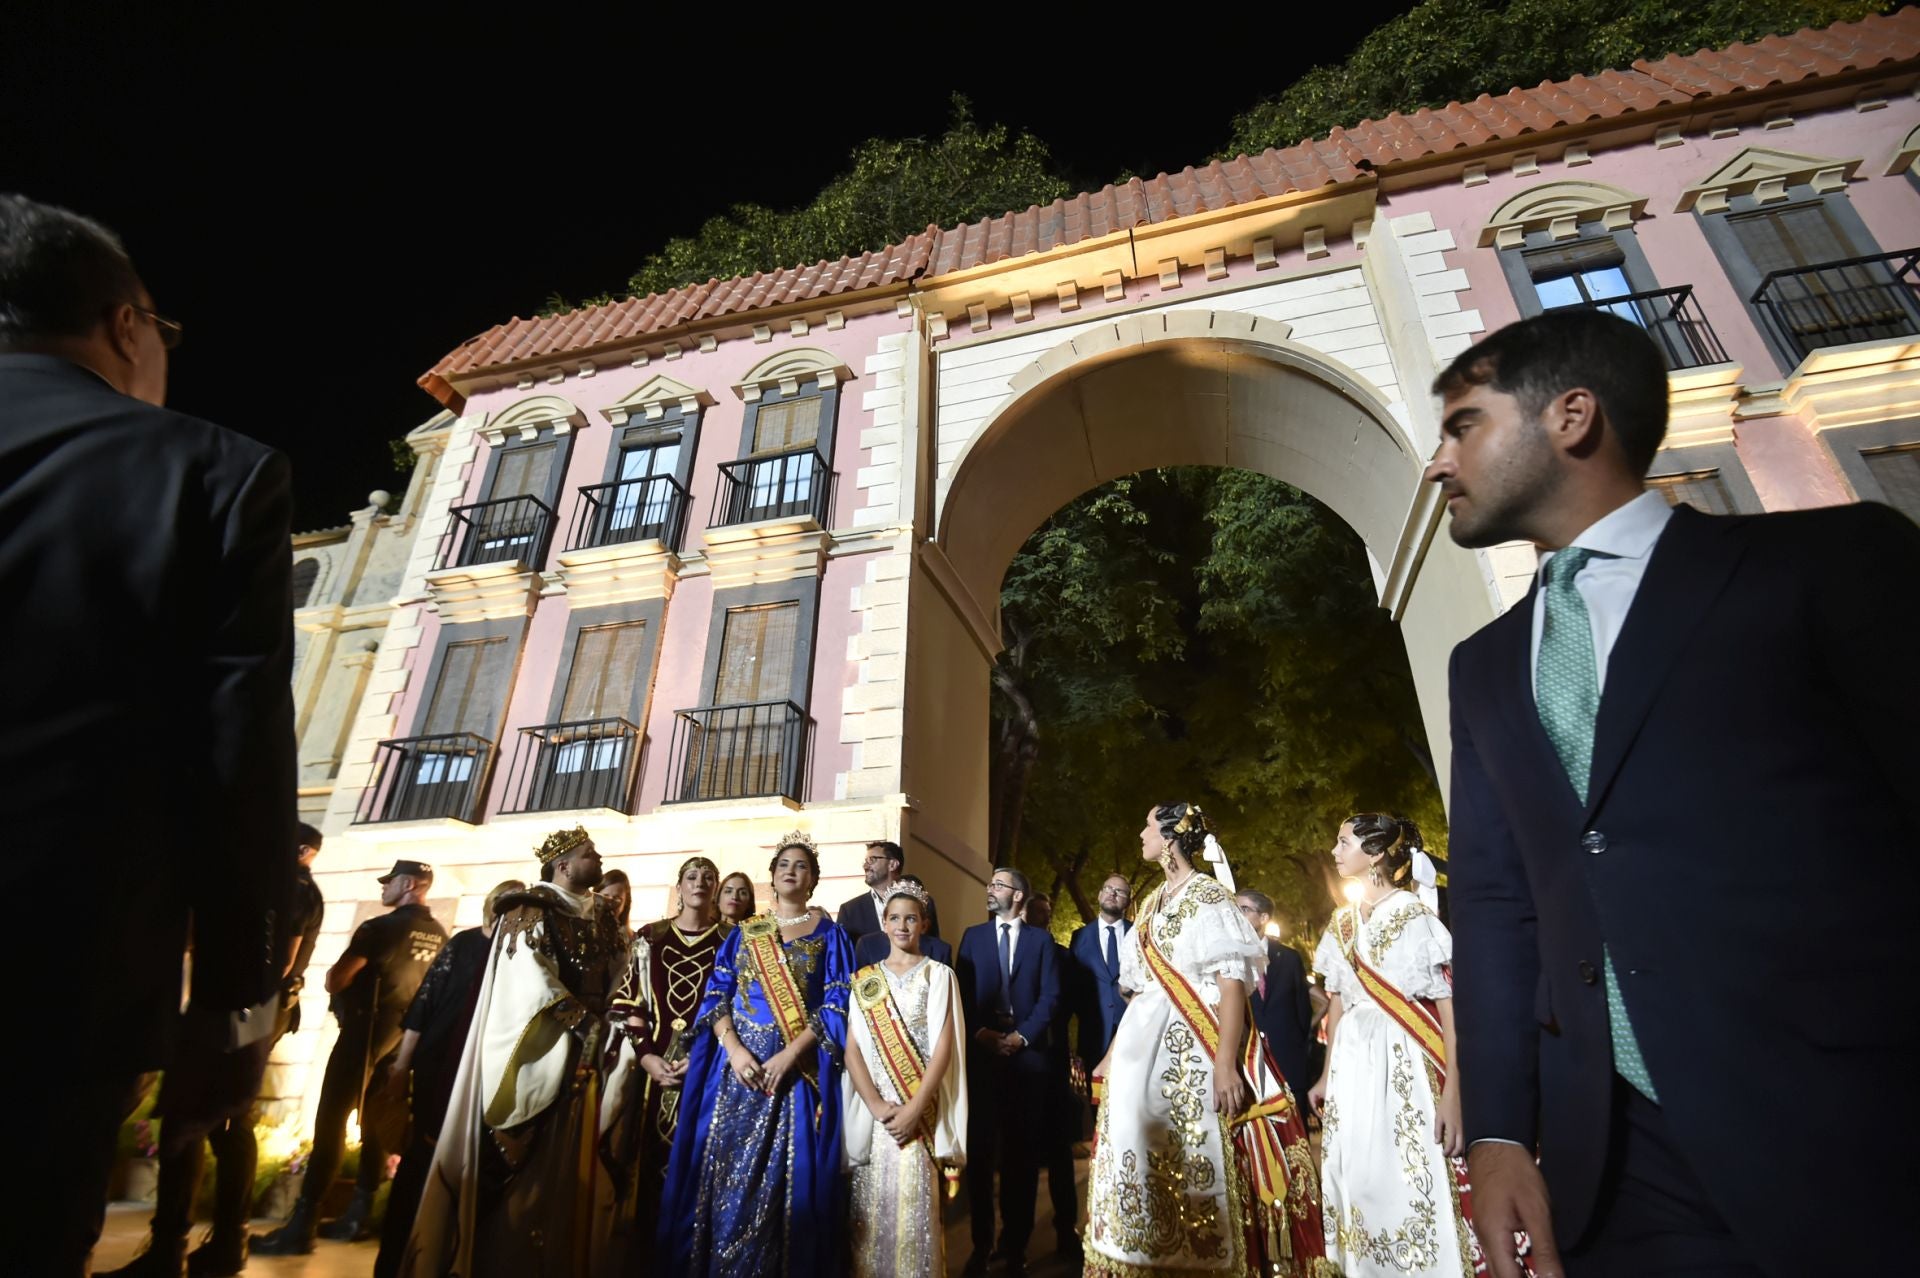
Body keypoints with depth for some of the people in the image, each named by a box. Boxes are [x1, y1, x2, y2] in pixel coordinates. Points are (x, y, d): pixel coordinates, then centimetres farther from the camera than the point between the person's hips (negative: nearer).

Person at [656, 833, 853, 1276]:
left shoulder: (828, 933, 2)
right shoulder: (743, 932, 10)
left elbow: (836, 1005, -4)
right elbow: (716, 995, 4)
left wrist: (790, 1054, -16)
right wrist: (734, 1049, -12)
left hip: (797, 1067, -2)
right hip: (738, 1062, 2)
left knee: (781, 1175, -1)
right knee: (726, 1169, 4)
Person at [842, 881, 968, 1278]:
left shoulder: (939, 974, 0)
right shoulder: (865, 978, 8)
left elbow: (944, 1045, -7)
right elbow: (852, 1047, 1)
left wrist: (915, 1107, -16)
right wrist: (875, 1104, -12)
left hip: (921, 1110, -2)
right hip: (873, 1111, 2)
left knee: (917, 1208, -3)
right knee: (872, 1208, 6)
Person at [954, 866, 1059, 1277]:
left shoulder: (1040, 939, 6)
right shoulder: (973, 935, 10)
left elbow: (1050, 995, -1)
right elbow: (962, 992, 4)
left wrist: (1023, 1035, -11)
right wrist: (978, 1032, -9)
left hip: (1026, 1050, -1)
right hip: (981, 1049, 1)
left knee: (1023, 1146, 7)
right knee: (979, 1146, 6)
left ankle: (1016, 1242, 20)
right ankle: (981, 1241, 20)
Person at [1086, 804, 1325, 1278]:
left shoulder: (1208, 895, -7)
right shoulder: (1151, 903, 15)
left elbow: (1233, 982, -14)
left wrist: (1226, 1064, -22)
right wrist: (1113, 1053, 16)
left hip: (1192, 1046, -7)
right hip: (1144, 1047, 7)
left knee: (1194, 1164, -2)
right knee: (1141, 1160, 11)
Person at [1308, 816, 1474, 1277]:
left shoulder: (1416, 916, -9)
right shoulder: (1340, 923, 10)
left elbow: (1451, 1008, -12)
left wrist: (1452, 1093, -18)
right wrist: (1327, 1074, 16)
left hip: (1407, 1064, -6)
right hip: (1353, 1065, 6)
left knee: (1415, 1184, -5)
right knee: (1359, 1182, 11)